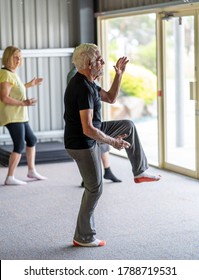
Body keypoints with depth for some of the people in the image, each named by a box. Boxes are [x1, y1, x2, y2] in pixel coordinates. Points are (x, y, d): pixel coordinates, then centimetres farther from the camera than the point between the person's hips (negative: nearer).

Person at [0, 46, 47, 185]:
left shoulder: (12, 73, 12)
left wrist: (29, 85, 23)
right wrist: (23, 103, -28)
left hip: (19, 116, 11)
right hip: (12, 116, -11)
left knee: (32, 139, 18)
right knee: (19, 146, -9)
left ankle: (32, 170, 28)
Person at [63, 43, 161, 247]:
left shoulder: (86, 83, 3)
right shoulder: (83, 89, -28)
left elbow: (110, 98, 16)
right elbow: (88, 129, -32)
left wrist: (119, 74, 4)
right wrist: (113, 142, -20)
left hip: (88, 135, 10)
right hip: (82, 144, -10)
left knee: (128, 126, 16)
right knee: (95, 188, 2)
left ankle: (139, 171, 22)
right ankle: (84, 237, 15)